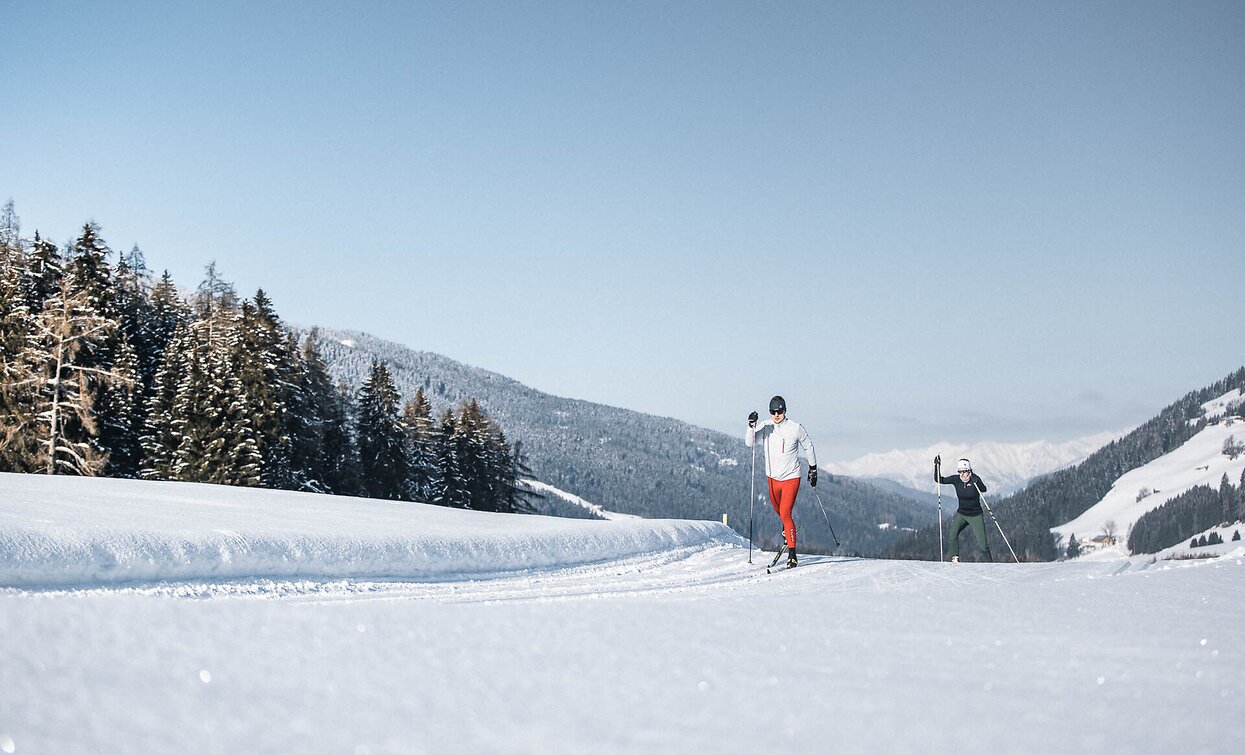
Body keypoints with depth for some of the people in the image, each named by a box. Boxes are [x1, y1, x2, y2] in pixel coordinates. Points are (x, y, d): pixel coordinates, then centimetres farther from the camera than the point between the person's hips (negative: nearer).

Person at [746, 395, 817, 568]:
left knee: (785, 513, -16)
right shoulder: (765, 426, -7)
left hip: (791, 477, -4)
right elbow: (749, 443, -18)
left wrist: (813, 469, 11)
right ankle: (787, 528, 57)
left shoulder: (796, 428, -11)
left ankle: (792, 553, -13)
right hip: (773, 477, 4)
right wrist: (751, 426, -34)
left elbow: (808, 447, 5)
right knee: (777, 509, 23)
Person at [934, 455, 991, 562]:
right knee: (952, 534, -24)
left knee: (982, 544, -4)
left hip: (976, 516, -3)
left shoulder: (975, 479, -16)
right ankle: (955, 558, -14)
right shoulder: (956, 479, -6)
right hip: (961, 514, 3)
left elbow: (983, 489, -34)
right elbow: (939, 480, -7)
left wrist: (975, 480, -51)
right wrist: (937, 466, -18)